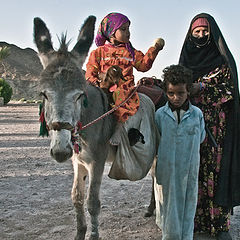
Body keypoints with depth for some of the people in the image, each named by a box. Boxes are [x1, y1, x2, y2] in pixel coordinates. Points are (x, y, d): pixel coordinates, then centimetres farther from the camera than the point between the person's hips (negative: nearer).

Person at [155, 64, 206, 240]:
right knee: (169, 205, 10)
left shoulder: (197, 114, -2)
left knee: (188, 205, 9)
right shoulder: (160, 114, -2)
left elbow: (200, 138, 10)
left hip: (190, 171, 0)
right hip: (167, 170, 0)